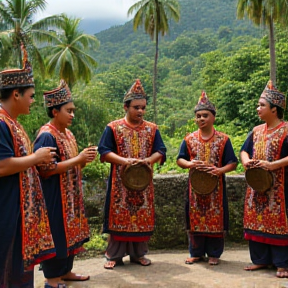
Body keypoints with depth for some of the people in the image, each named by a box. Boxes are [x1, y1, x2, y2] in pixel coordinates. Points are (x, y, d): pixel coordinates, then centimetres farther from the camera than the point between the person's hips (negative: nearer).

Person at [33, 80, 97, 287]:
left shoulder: (67, 134, 12)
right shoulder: (47, 135, -17)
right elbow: (45, 169, -24)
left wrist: (84, 159, -2)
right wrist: (78, 159, -22)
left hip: (70, 194, 9)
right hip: (54, 197, -9)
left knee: (70, 232, 16)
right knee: (56, 235, 0)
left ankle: (65, 271, 29)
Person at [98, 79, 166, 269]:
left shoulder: (152, 129, 7)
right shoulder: (113, 128, -1)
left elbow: (161, 152, 3)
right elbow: (104, 152, -6)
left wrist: (148, 160, -18)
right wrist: (124, 160, -20)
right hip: (120, 181, -2)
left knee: (142, 217, 7)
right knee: (119, 216, 1)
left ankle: (139, 254, 21)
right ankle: (114, 255, 13)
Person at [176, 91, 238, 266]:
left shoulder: (223, 139, -1)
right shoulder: (189, 139, 5)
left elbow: (233, 163, -2)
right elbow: (180, 159, 7)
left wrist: (220, 170, -21)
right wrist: (189, 164, -14)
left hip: (216, 186, -2)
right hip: (195, 186, 2)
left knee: (215, 219, 4)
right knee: (195, 218, 7)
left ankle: (214, 254, 18)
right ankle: (196, 253, 21)